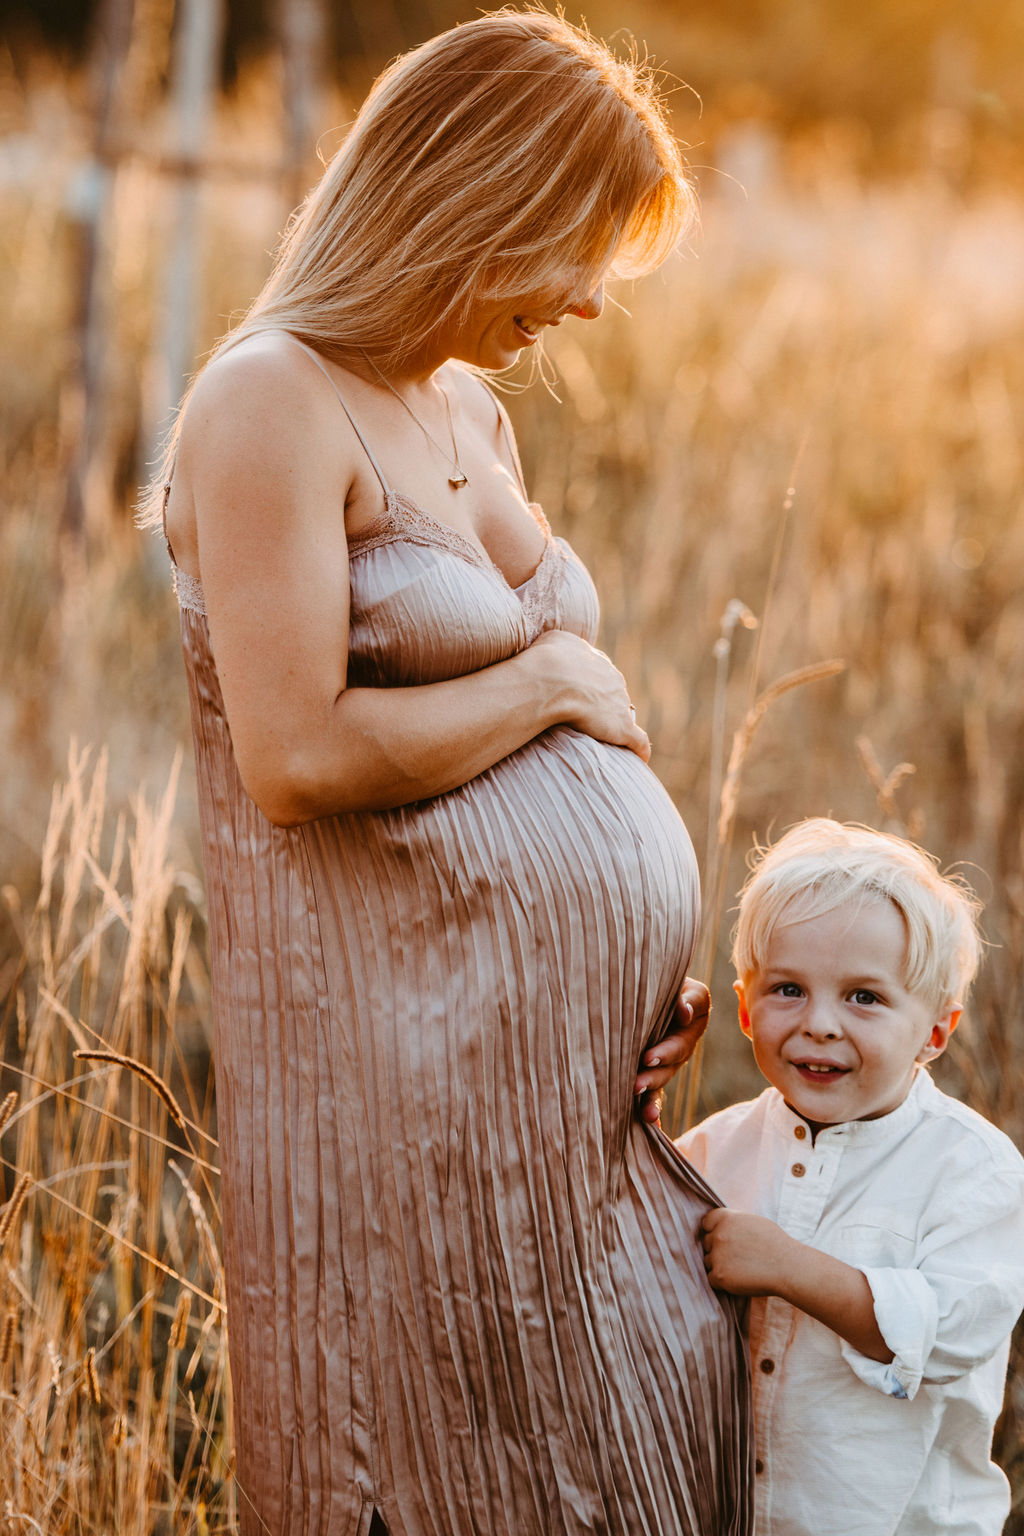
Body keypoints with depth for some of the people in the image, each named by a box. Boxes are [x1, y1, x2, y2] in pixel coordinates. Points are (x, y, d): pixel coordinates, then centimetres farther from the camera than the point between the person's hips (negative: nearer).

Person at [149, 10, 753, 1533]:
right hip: (416, 1084, -9)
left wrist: (648, 973, 7)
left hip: (587, 1087, 9)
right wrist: (547, 685, -10)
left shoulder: (471, 414, 16)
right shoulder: (273, 404, -12)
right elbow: (301, 759, -23)